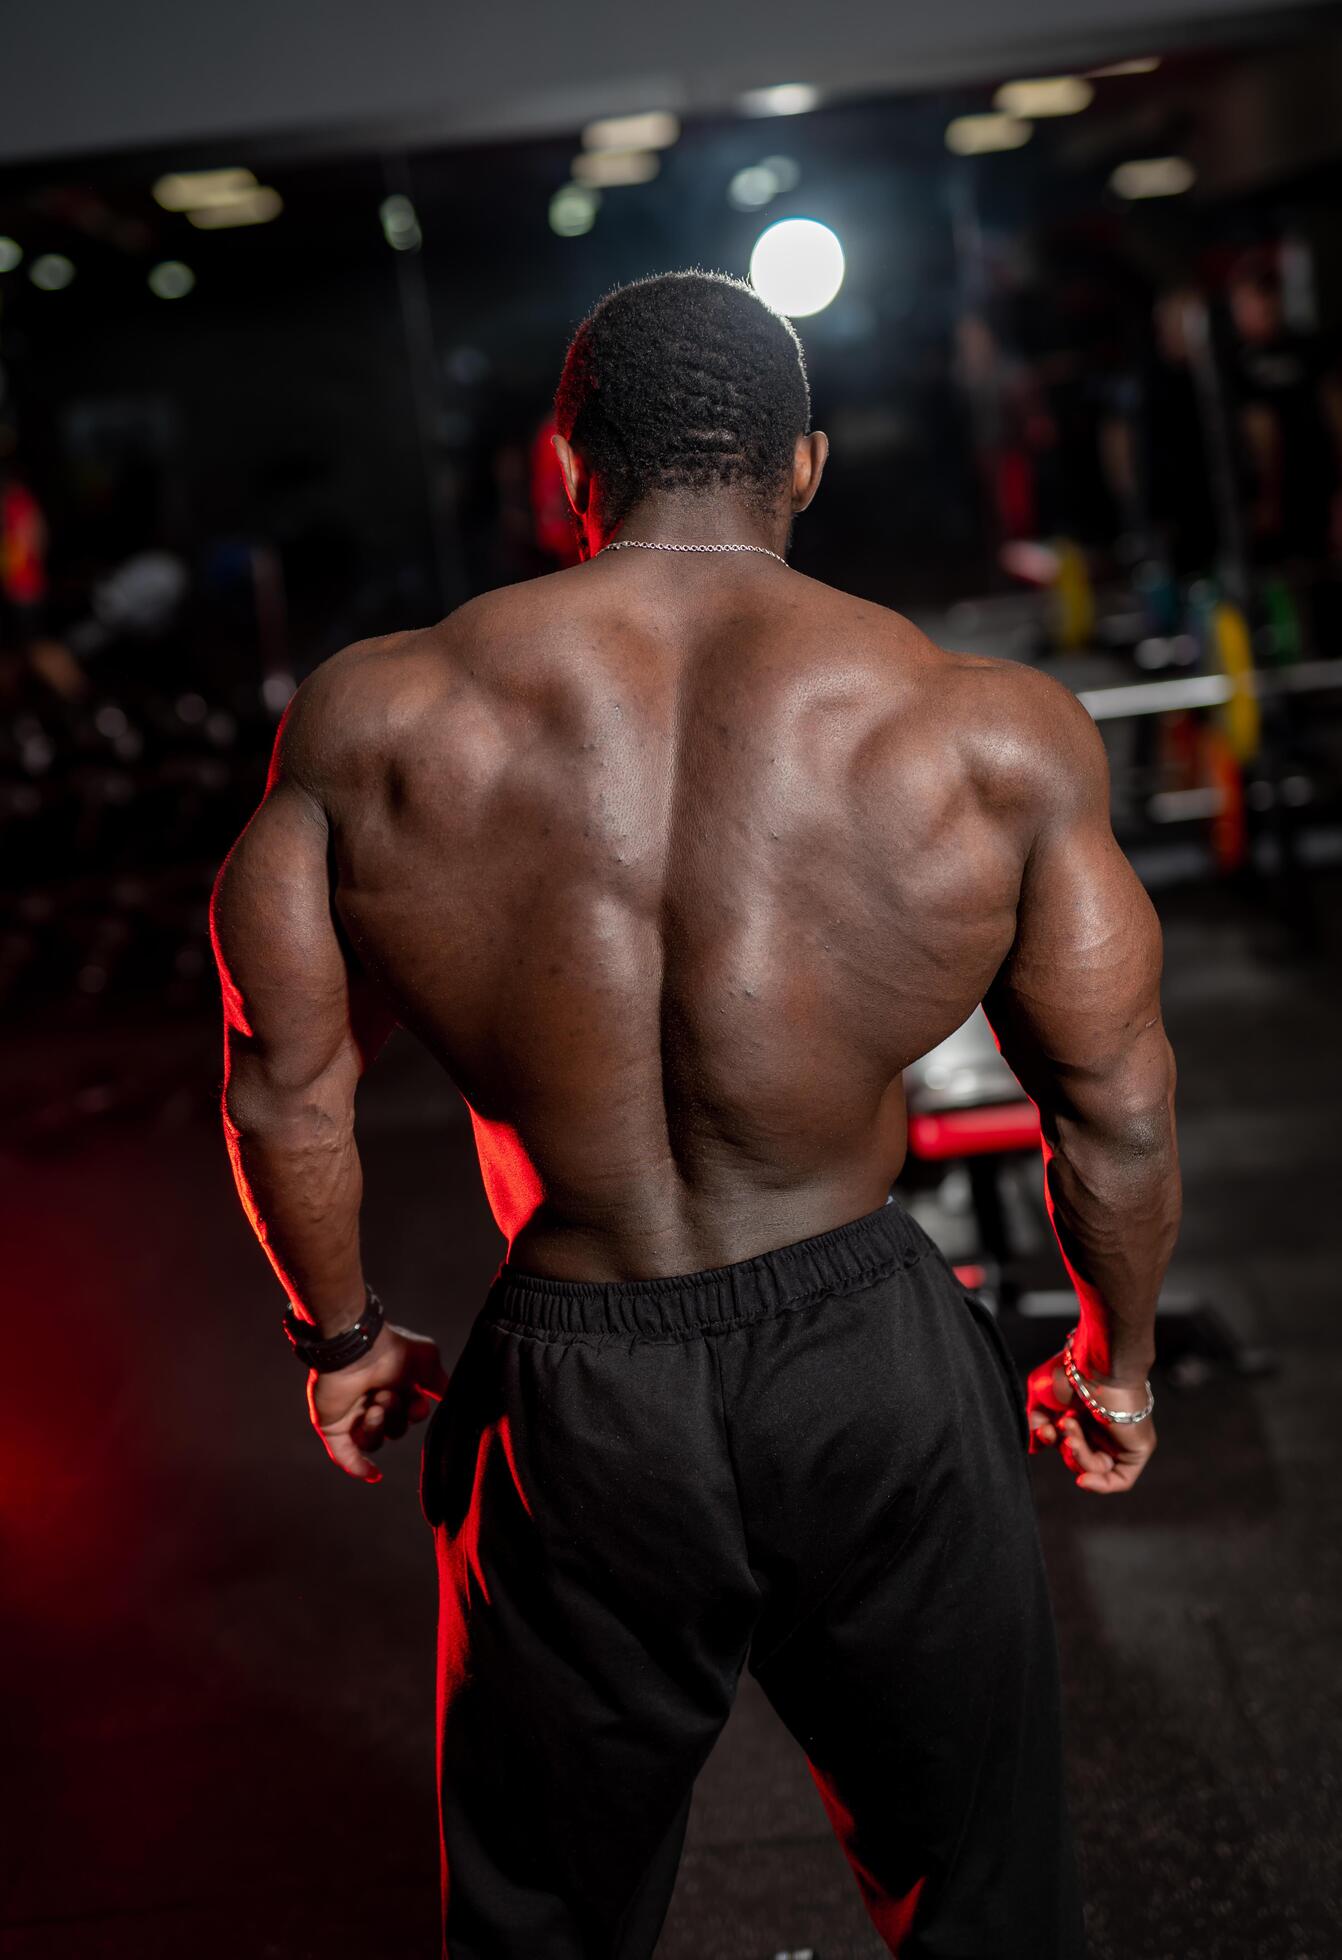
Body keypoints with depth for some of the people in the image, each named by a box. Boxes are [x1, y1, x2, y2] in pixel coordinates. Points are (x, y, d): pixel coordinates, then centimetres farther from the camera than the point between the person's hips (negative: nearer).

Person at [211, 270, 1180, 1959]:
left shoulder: (372, 717, -7)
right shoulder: (996, 733, -8)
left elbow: (287, 1086, -1)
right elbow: (1114, 1108, -2)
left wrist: (341, 1336, 16)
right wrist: (1116, 1357, 16)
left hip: (569, 1398, 1)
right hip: (877, 1373, 0)